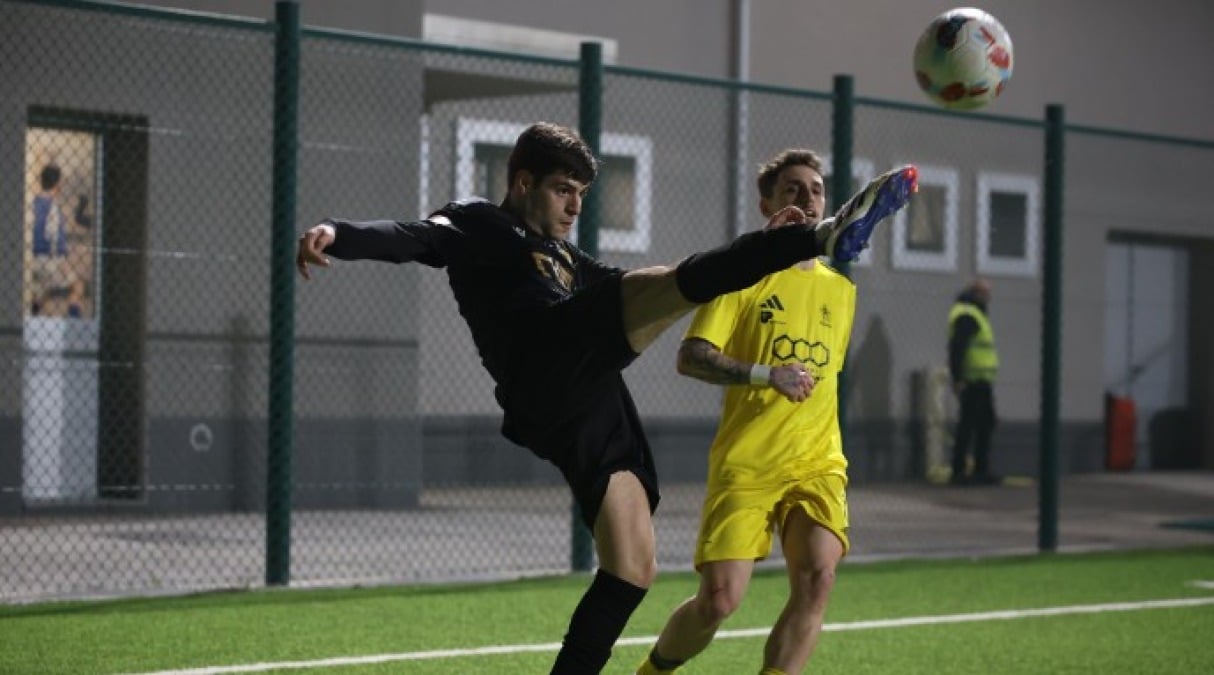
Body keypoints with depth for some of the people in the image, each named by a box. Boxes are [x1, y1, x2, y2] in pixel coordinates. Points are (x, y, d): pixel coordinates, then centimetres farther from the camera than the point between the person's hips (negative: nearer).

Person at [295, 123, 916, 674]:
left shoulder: (562, 256, 37)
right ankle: (826, 238, -37)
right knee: (680, 283, -21)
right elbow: (408, 237, -7)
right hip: (550, 375, -9)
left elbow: (636, 292, 36)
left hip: (594, 409, 9)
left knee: (634, 569, 4)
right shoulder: (476, 225, 12)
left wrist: (760, 247, 29)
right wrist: (338, 236, -31)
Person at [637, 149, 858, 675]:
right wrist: (767, 375, -21)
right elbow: (690, 357, -11)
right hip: (744, 465, -4)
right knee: (719, 598, -11)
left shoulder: (840, 288, 15)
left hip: (818, 464, 4)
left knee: (817, 577, -20)